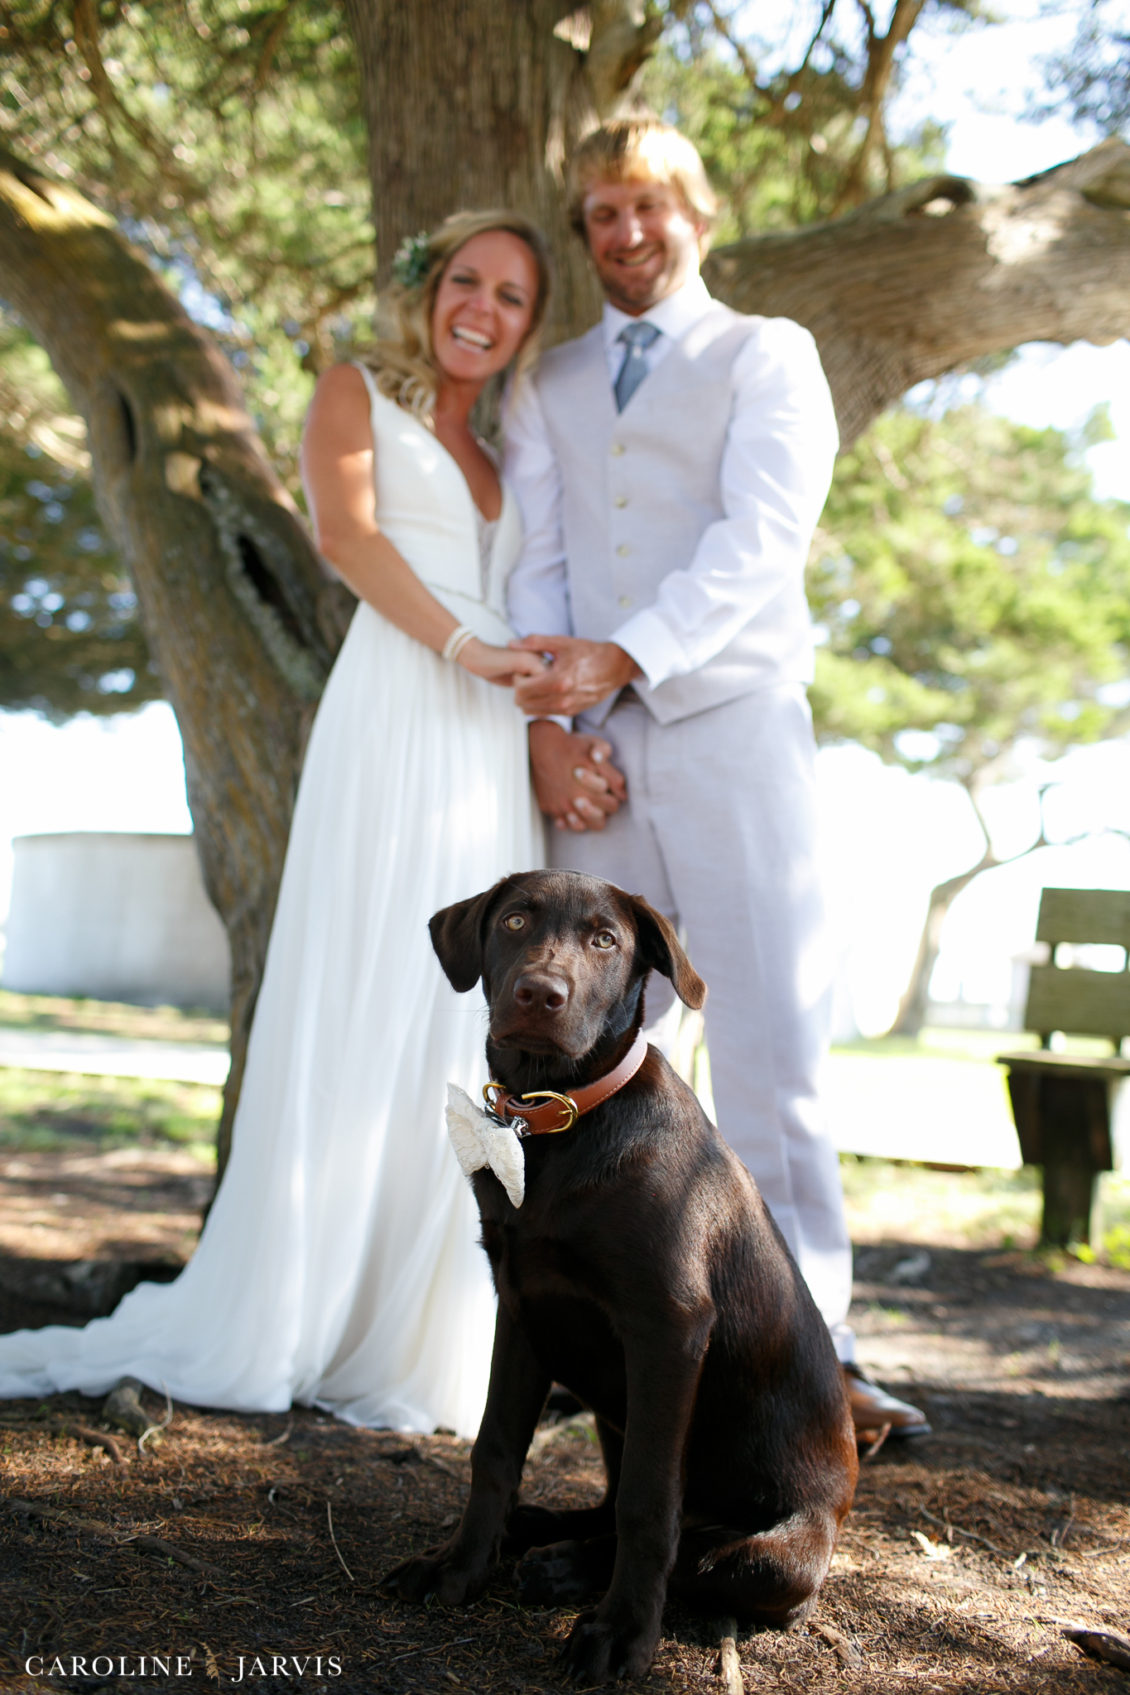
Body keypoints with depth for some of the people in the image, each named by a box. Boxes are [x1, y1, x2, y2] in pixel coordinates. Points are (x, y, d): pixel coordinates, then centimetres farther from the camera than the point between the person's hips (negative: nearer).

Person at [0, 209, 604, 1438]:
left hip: (498, 746, 5)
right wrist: (461, 644, -16)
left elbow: (533, 624, 19)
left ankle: (411, 1336, 6)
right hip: (395, 713, -5)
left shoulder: (506, 461, 28)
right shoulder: (356, 394, 14)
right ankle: (275, 1322, -2)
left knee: (460, 1031, 0)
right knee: (356, 1008, -8)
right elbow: (345, 528, -4)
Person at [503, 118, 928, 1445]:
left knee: (769, 1042, -8)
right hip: (591, 741, 4)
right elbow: (534, 562, 12)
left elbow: (761, 538, -5)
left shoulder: (767, 354, 10)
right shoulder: (549, 388, 22)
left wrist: (623, 653, -17)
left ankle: (805, 1343, -4)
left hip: (730, 722, -3)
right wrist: (546, 718, -4)